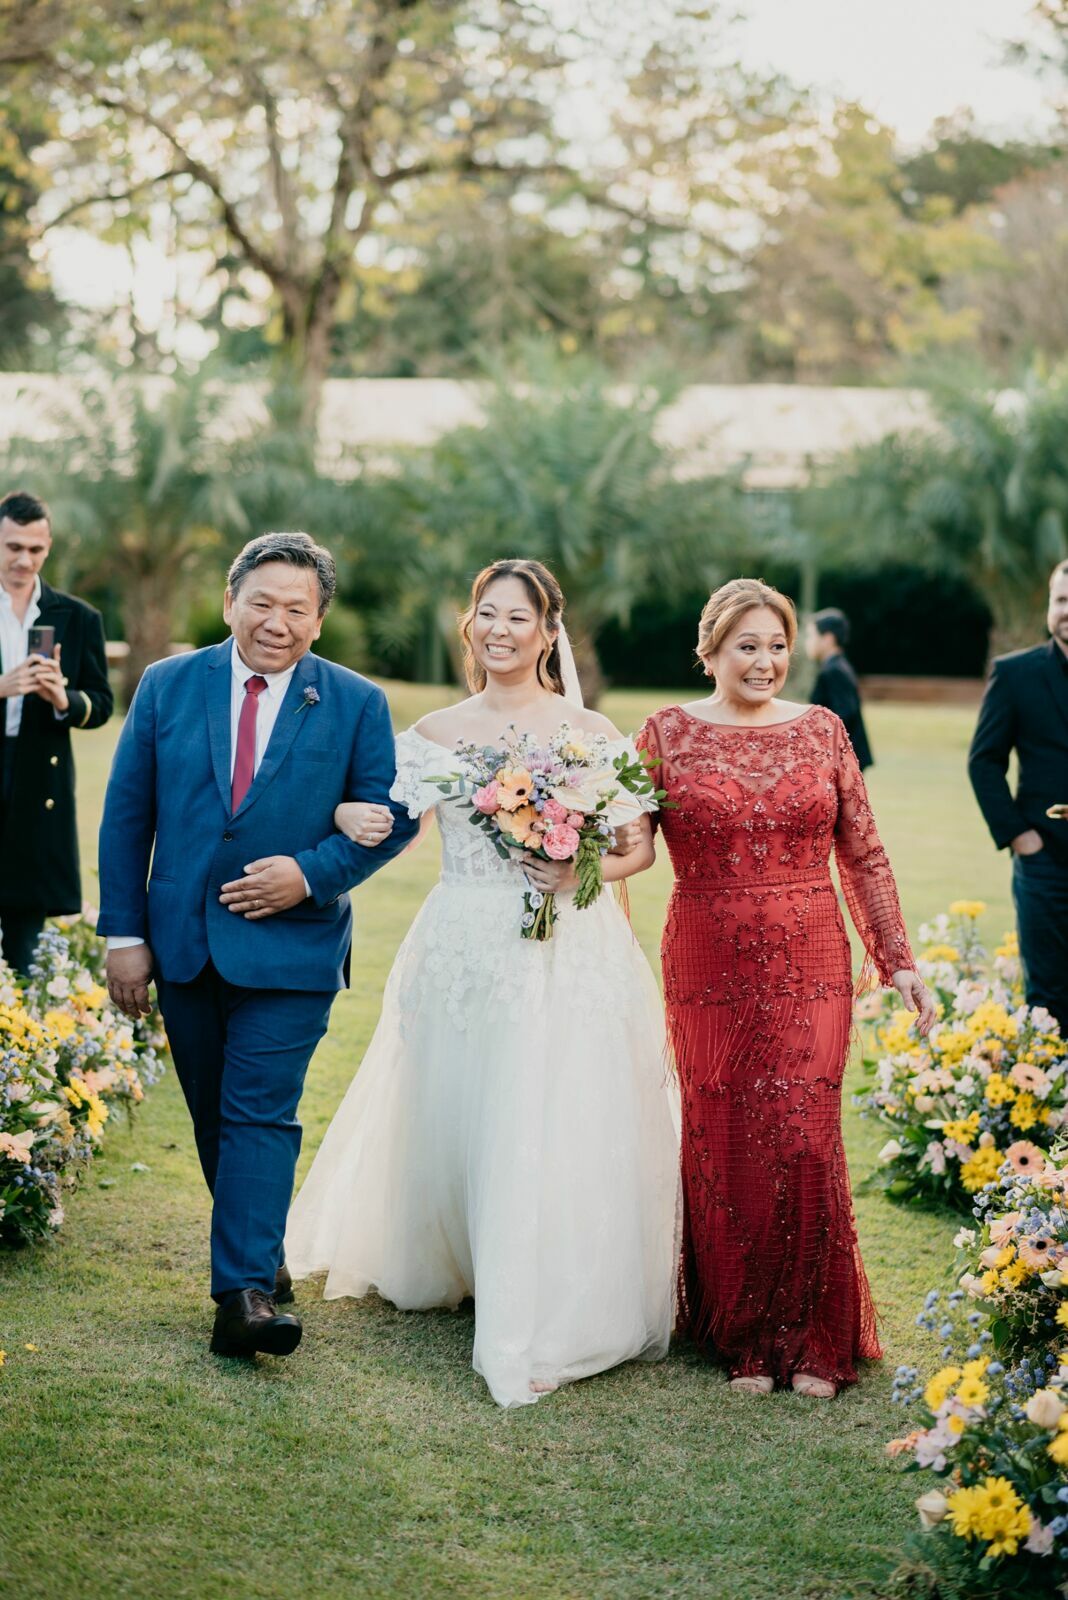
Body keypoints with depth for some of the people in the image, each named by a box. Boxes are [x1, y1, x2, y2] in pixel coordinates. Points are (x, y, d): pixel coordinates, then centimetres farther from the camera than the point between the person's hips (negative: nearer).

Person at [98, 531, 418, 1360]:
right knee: (214, 1118, 13)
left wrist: (311, 874, -14)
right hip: (182, 942, 3)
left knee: (261, 1114, -11)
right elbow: (127, 816, 4)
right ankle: (262, 1255, 30)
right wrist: (125, 933, 0)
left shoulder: (356, 704, -1)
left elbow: (392, 818, 1)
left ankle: (246, 1293, -12)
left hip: (289, 945, -3)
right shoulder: (167, 686, 3)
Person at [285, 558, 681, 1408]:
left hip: (571, 950, -2)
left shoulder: (593, 734, 1)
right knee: (455, 1121, 9)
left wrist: (581, 874, -16)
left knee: (557, 1132, -7)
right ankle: (448, 1264, 34)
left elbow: (641, 845, 3)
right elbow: (386, 821, 0)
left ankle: (543, 1323, -1)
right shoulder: (435, 734, 8)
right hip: (463, 953, 3)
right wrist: (349, 816, -22)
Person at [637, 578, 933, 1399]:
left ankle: (815, 1340, 10)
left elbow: (864, 855, 8)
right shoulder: (669, 731, 2)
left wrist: (899, 960, 5)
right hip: (710, 970, 0)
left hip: (810, 968, 1)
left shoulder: (822, 729, 6)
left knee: (804, 1145, -5)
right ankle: (742, 1338, 18)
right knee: (723, 1149, 3)